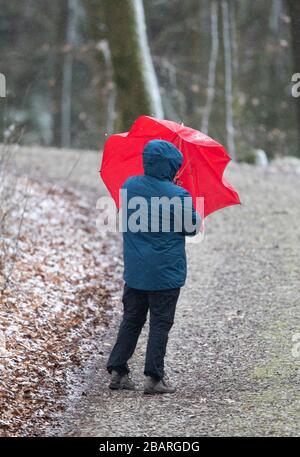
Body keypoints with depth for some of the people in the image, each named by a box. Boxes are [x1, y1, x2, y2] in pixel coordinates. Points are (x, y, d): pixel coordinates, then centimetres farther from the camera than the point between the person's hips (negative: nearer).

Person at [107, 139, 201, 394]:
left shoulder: (129, 186, -2)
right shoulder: (179, 196, -16)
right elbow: (192, 228, -4)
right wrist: (196, 217, 15)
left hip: (135, 270, 5)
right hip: (166, 273, -5)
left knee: (131, 320, 14)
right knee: (160, 323, 3)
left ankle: (118, 372, 13)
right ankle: (154, 378, 1)